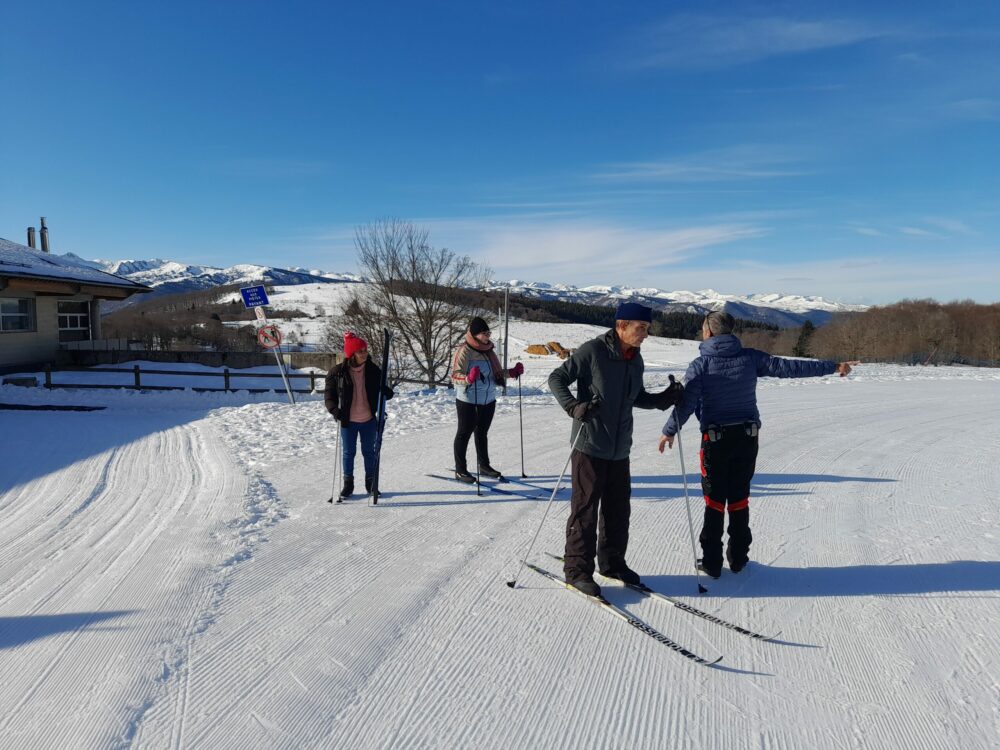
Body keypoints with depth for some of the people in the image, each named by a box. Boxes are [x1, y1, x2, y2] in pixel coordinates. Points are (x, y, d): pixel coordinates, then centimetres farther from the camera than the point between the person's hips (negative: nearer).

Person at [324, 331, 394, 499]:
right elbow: (329, 394, -5)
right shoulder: (337, 372, -11)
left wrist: (387, 393, -15)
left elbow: (381, 389, 8)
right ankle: (348, 484, 28)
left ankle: (370, 482, 29)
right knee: (349, 453, 12)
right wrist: (334, 409, -23)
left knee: (369, 452, 14)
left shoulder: (373, 370, -5)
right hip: (348, 422, -1)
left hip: (369, 420, 1)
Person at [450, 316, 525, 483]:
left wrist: (512, 372, 7)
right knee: (464, 433, 3)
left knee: (482, 432, 18)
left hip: (488, 400, 7)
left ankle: (484, 466, 31)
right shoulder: (464, 351, -14)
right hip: (468, 401, -7)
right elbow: (455, 375, -20)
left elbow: (496, 373, 20)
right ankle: (460, 470, 11)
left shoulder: (488, 350, 9)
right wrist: (469, 378, -38)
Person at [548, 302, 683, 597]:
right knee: (585, 509, 0)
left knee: (618, 509, 15)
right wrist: (574, 407, -25)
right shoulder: (593, 351, -13)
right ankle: (577, 569, 12)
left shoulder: (635, 359, 9)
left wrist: (663, 399, 2)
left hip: (619, 449, 7)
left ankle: (612, 562, 31)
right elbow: (557, 378, -11)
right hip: (590, 446, -7)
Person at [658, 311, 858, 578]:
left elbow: (686, 403, -11)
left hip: (715, 439, -3)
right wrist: (832, 367, 10)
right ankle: (738, 558, 22)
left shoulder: (700, 365, -9)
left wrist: (669, 431, 3)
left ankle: (712, 562, 10)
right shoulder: (750, 358, -1)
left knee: (714, 501, 6)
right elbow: (789, 367, 1)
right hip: (747, 437, 3)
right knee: (739, 499, 13)